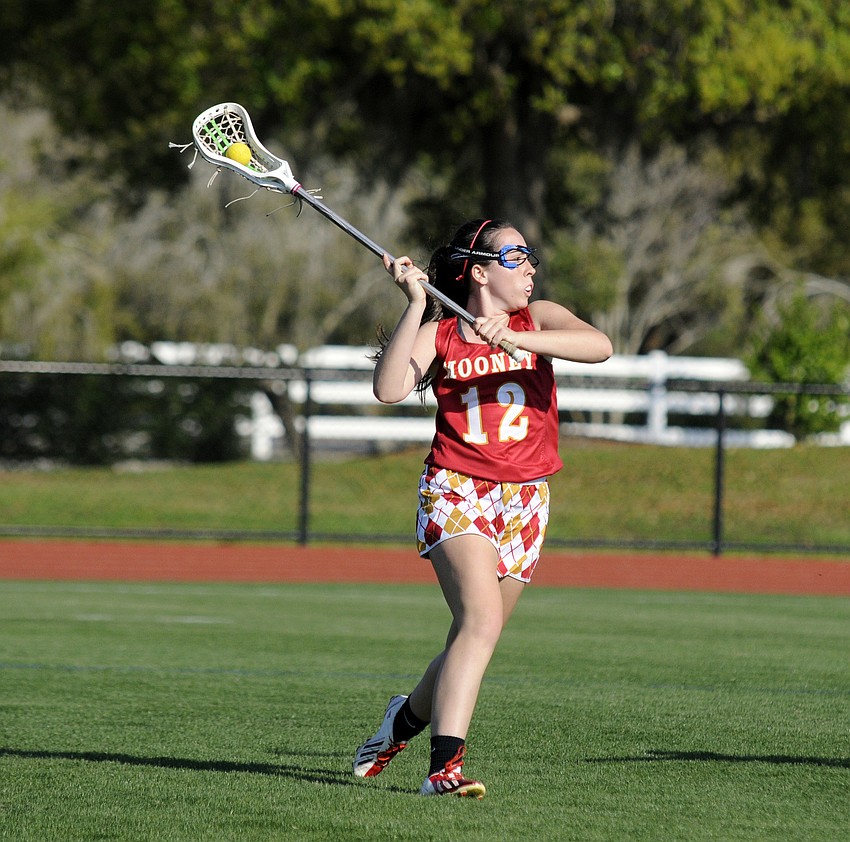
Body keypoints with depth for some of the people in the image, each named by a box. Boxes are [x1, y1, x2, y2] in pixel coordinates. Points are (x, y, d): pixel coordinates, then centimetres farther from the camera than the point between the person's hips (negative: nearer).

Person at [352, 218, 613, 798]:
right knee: (482, 618, -24)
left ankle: (410, 715, 39)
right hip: (456, 491, -4)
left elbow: (599, 346, -16)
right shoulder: (437, 335, 0)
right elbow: (388, 390, -17)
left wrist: (514, 338, -27)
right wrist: (416, 305, -18)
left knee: (476, 637, 9)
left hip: (524, 500, 4)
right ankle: (446, 764, -27)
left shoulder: (538, 319, 4)